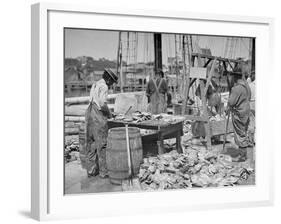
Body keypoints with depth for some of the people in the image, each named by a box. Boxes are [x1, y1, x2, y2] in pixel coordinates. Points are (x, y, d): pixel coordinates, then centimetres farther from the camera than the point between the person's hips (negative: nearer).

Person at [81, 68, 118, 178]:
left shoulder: (95, 85, 18)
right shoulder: (104, 87, -10)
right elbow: (102, 103, -22)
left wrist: (106, 112, 17)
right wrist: (109, 113, -5)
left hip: (90, 115, 9)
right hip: (98, 117, -9)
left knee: (91, 144, 12)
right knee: (102, 144, -1)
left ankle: (91, 170, 17)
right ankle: (103, 171, 4)